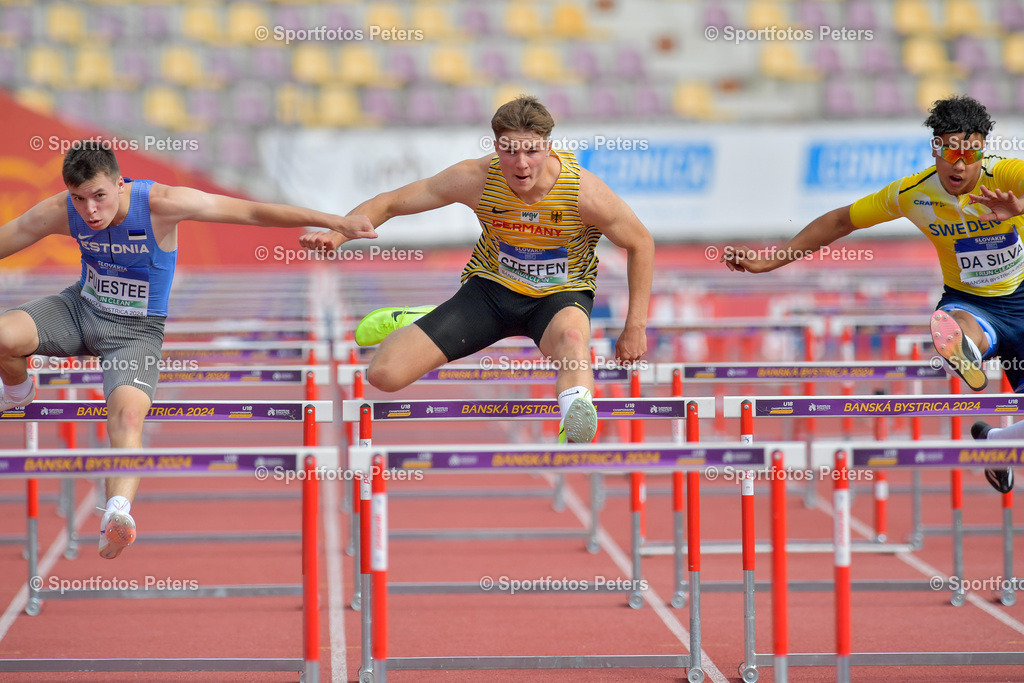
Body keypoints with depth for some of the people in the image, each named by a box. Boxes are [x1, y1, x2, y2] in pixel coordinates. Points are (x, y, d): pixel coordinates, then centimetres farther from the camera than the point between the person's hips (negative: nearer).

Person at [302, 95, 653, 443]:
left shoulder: (584, 190, -24)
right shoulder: (476, 179, -20)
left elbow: (641, 244, -8)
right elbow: (390, 203, -9)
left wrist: (635, 327, -8)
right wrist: (337, 233, -26)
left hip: (559, 296, -2)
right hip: (492, 287, 2)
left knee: (572, 336, -42)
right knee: (384, 374, -9)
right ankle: (411, 323, 25)